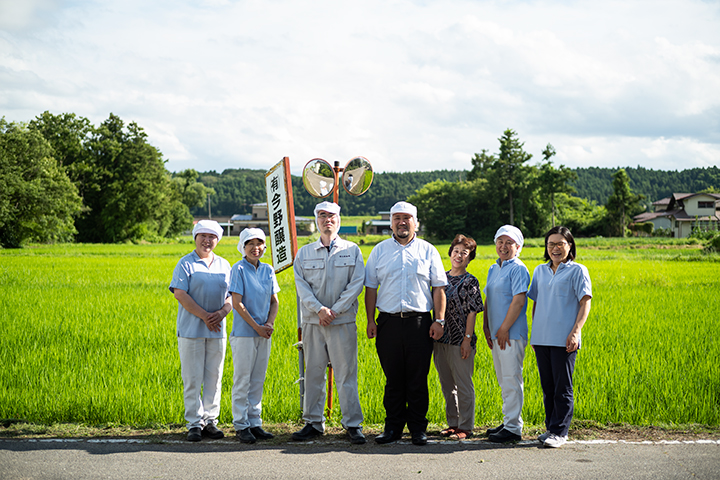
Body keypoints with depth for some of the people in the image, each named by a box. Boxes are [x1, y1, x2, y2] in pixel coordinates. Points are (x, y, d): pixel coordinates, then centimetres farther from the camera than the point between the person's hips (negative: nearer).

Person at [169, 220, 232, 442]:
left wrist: (222, 312, -8)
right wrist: (204, 316, -15)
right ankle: (194, 423, 3)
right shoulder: (186, 264, 0)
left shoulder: (224, 265, 14)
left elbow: (232, 295, 13)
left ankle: (210, 421, 13)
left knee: (214, 378, 5)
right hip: (191, 329, -4)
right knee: (192, 379, -2)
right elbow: (180, 294, -10)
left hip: (217, 330, 4)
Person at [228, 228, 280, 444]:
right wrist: (256, 327, -11)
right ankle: (241, 425, 7)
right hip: (244, 333, -5)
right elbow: (237, 304, -11)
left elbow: (274, 301, 12)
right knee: (242, 380, 0)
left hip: (263, 334, 5)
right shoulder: (239, 269, -7)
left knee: (258, 380, 10)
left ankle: (255, 423, 17)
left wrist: (270, 323, -5)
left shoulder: (268, 270, 9)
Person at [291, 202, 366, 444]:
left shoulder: (352, 250, 7)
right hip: (312, 322, 2)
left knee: (346, 373, -2)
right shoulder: (304, 253, 11)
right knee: (313, 372, 5)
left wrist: (335, 310, -11)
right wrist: (319, 309, -13)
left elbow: (356, 283, -2)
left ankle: (353, 424, 4)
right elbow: (301, 285, 1)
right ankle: (314, 423, 15)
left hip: (343, 321, -2)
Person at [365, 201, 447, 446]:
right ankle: (393, 428, 14)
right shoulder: (380, 251, 11)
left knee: (418, 379, 1)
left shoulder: (428, 251, 8)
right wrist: (370, 320, 3)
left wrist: (439, 320, -1)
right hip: (388, 322, 1)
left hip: (419, 322, -1)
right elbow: (370, 288, 11)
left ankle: (418, 428, 11)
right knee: (393, 379, 5)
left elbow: (438, 287, 7)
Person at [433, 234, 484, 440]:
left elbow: (472, 313, -9)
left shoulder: (470, 281, -5)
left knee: (463, 385, 1)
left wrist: (467, 339, -15)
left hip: (460, 341, -6)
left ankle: (465, 426, 9)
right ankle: (452, 423, 24)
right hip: (440, 339, 6)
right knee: (447, 385, 14)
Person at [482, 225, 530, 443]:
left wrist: (504, 329, -17)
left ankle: (513, 428, -2)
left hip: (512, 335, -9)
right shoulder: (493, 269, 16)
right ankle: (509, 422, 25)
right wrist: (486, 327, 10)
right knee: (504, 381, 15)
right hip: (497, 335, 9)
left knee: (511, 380, -6)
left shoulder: (518, 269, -10)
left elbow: (518, 301, -17)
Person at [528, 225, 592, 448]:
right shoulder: (540, 271, 15)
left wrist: (575, 332, -14)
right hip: (541, 338, 5)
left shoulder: (577, 271, 0)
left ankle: (560, 432, 3)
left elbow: (585, 303, -5)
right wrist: (534, 332, 14)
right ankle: (551, 428, 20)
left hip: (563, 340, -5)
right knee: (548, 386, 11)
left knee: (563, 387, -3)